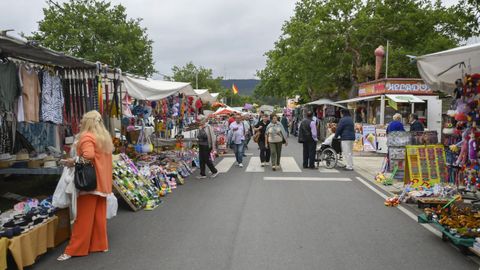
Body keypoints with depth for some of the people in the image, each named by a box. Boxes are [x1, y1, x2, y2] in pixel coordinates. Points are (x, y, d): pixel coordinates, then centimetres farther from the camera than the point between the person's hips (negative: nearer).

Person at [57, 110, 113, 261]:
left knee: (84, 217, -2)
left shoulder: (87, 137, -12)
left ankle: (74, 249, 6)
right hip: (102, 182, 8)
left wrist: (73, 162, -14)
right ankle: (100, 244, 19)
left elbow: (88, 156, -28)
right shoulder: (105, 137, 13)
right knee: (100, 215, 13)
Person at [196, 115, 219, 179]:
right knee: (201, 160, 8)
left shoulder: (208, 127, -13)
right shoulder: (200, 128, 9)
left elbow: (213, 137, -14)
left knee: (207, 160, -1)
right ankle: (202, 174, 17)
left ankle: (215, 171, 18)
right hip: (201, 146, 7)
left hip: (206, 146, -7)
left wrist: (213, 147, -15)